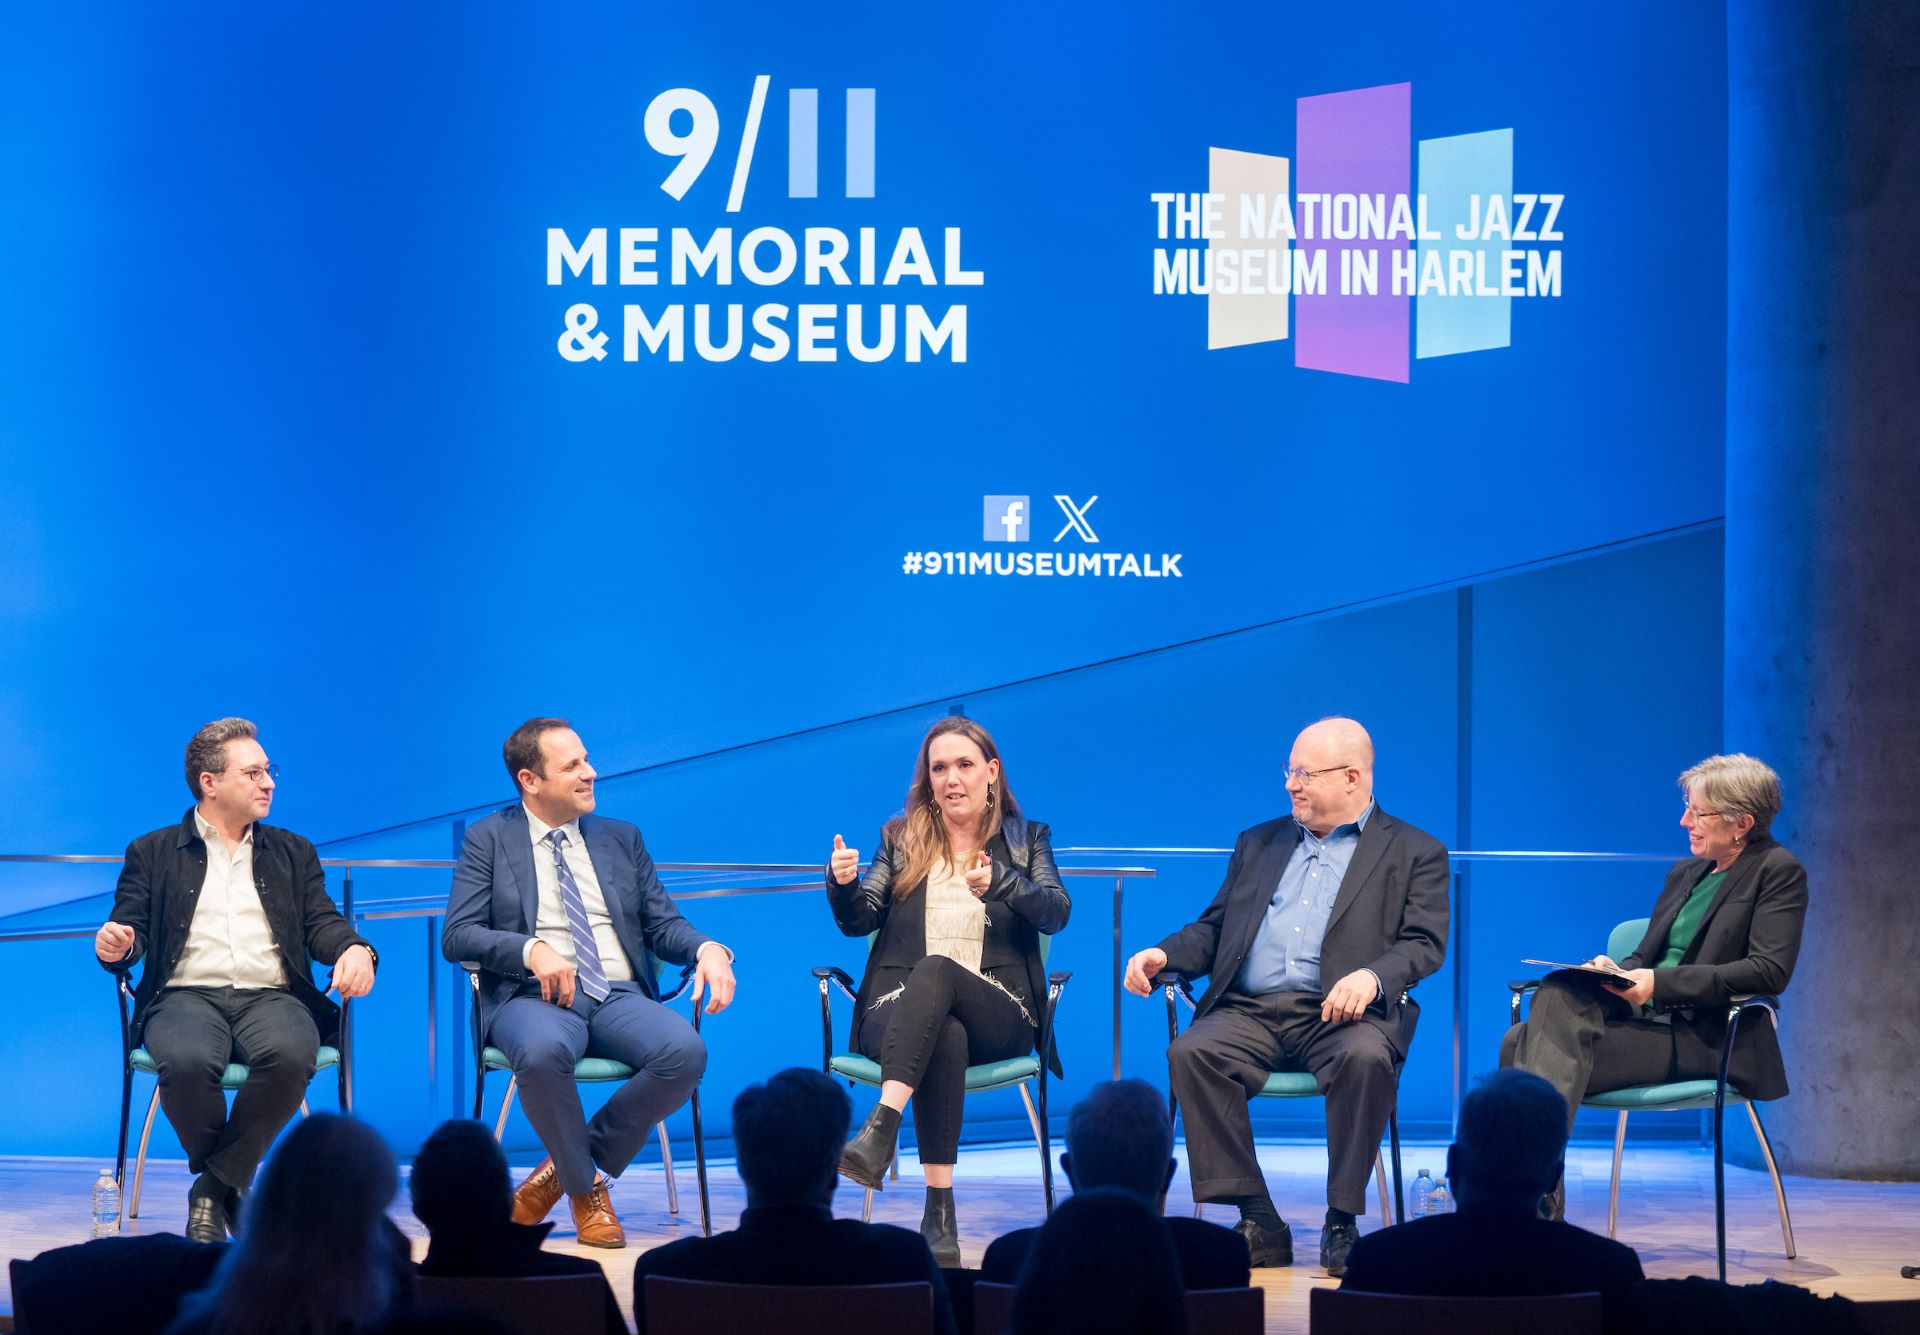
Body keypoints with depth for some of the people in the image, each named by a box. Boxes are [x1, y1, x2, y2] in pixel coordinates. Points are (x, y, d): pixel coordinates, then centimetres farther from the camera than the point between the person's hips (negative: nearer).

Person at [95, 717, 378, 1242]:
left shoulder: (293, 853, 23)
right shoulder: (152, 854, 17)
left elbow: (322, 924, 12)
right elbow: (129, 933, 10)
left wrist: (355, 950, -12)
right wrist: (115, 947, -16)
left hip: (272, 996, 1)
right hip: (188, 996, -1)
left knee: (289, 1055, -36)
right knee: (186, 1061, -38)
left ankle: (214, 1188, -17)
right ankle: (234, 1188, -11)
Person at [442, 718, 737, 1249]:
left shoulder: (622, 839, 20)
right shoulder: (489, 840, 9)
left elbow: (664, 926, 16)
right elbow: (457, 936, -1)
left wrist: (708, 948, -8)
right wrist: (532, 949, -20)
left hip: (620, 998, 3)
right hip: (535, 997, -3)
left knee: (685, 1051, -30)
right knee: (543, 1052, -40)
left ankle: (566, 1168, -9)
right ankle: (585, 1187, -13)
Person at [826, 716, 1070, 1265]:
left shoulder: (1027, 840, 16)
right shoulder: (900, 839, 20)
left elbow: (1056, 913, -2)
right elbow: (861, 920, 8)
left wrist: (997, 883, -22)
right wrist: (842, 885, -15)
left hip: (998, 1011, -1)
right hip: (899, 1009, 1)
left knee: (935, 970, -37)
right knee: (945, 1038, -38)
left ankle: (879, 1136, -53)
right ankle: (939, 1215, -46)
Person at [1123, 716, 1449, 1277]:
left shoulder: (1415, 853, 10)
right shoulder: (1259, 843, 25)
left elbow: (1424, 945, -2)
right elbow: (1213, 930, 23)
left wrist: (1372, 976, -22)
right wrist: (1163, 954, 2)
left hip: (1339, 1014, -3)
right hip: (1251, 1011, 4)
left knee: (1366, 1058, -37)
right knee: (1191, 1052, -27)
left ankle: (1342, 1222, -23)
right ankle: (1258, 1221, -23)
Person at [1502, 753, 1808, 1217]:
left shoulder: (1779, 872, 0)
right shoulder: (1684, 873, 24)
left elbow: (1769, 971, -13)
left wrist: (1659, 983, -18)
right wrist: (1618, 970, -3)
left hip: (1706, 1038, -7)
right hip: (1647, 1019, 7)